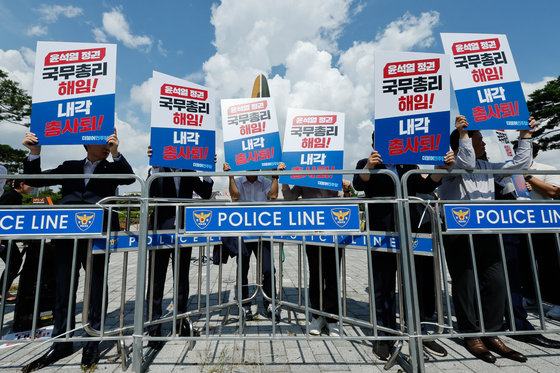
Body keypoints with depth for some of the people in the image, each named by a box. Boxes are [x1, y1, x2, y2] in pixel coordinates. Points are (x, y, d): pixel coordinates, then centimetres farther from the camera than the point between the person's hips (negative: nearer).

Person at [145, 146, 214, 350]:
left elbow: (206, 194, -4)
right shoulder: (157, 172, 4)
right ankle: (154, 327, 17)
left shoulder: (190, 174, 8)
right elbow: (151, 192, -14)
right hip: (161, 231, -2)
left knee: (182, 278, 12)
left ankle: (181, 320, 28)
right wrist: (155, 167, -22)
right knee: (156, 279, 3)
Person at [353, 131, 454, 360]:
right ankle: (383, 336, 16)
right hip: (382, 230, -4)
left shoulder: (407, 165, 20)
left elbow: (425, 187, 11)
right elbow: (358, 185, -11)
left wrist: (441, 168, -4)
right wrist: (369, 166, -30)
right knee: (384, 284, 2)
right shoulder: (366, 164, 8)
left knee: (417, 281, 10)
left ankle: (419, 333, 28)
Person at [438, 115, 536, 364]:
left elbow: (520, 164, 25)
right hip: (458, 232, -7)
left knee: (496, 280, 5)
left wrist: (525, 137, 23)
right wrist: (463, 133, -21)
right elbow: (467, 163, -24)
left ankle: (491, 334, 20)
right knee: (465, 283, 1)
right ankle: (471, 335, 16)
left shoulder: (487, 168, 20)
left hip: (486, 231, 7)